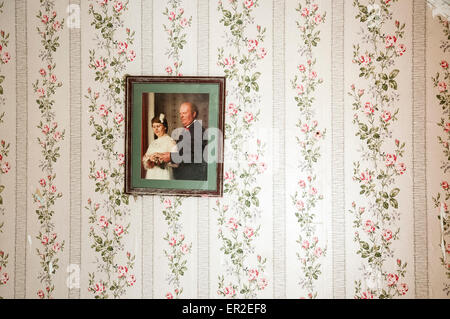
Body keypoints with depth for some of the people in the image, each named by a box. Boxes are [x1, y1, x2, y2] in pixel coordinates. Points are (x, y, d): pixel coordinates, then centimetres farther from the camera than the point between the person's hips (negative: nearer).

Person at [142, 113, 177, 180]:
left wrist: (160, 159, -21)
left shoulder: (170, 141, -3)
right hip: (151, 176, 5)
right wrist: (149, 159, -7)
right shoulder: (152, 143, 18)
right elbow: (144, 160, 14)